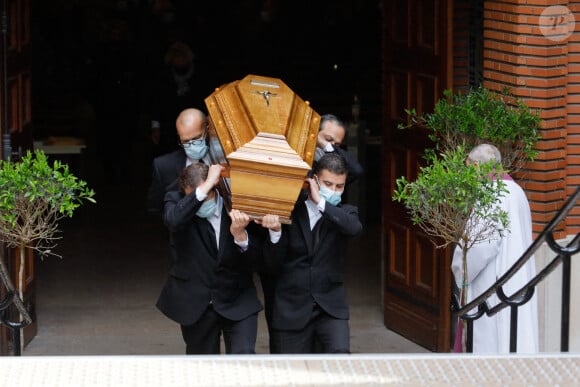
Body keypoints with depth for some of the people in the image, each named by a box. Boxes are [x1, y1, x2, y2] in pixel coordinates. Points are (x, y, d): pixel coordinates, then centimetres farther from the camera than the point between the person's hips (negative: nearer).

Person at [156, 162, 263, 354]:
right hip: (196, 304, 1)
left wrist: (239, 235, -26)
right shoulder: (177, 200, -6)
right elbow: (173, 220, -32)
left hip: (237, 302, -1)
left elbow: (255, 258, -5)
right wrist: (206, 186, -32)